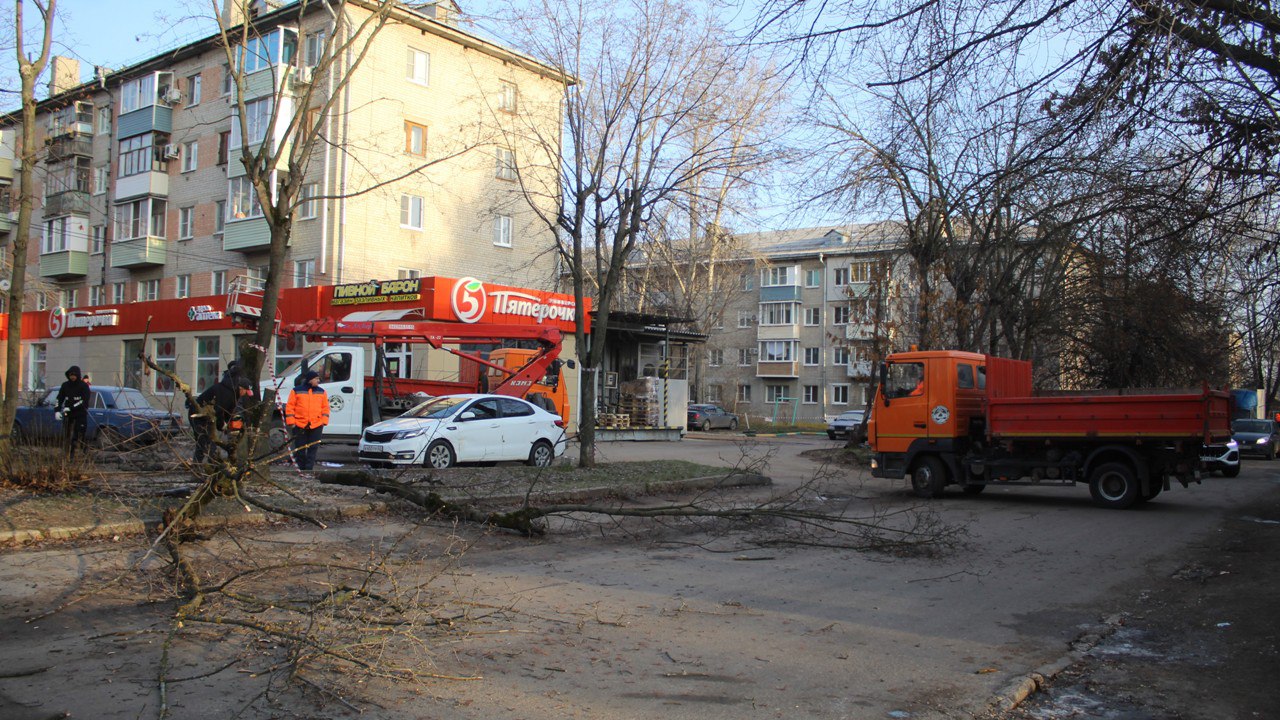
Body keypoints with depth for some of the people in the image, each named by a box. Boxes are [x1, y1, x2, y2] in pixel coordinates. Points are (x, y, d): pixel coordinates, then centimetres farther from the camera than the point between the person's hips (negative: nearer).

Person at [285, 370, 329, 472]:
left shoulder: (321, 391, 10)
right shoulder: (296, 391, 2)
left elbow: (325, 407, 11)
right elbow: (290, 406, 2)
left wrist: (324, 421, 1)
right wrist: (291, 422, -5)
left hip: (316, 426, 2)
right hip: (300, 425, -1)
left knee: (313, 448, -2)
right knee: (300, 448, 6)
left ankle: (309, 469, 2)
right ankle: (301, 467, 17)